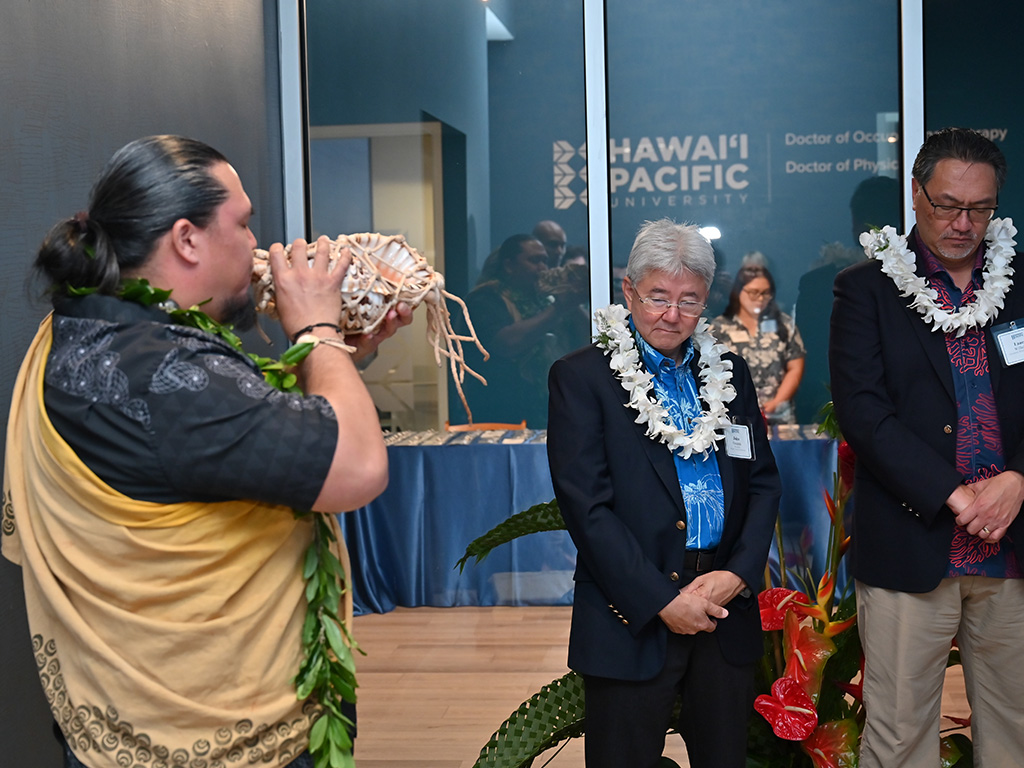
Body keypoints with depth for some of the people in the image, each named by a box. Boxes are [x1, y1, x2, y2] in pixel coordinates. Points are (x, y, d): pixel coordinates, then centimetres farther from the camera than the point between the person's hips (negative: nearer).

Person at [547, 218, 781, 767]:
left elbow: (763, 481, 11)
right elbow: (586, 506, -11)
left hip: (726, 612, 4)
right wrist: (663, 601, -13)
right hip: (632, 620, -4)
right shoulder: (580, 377, -4)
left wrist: (738, 573, -6)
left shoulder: (728, 373, 11)